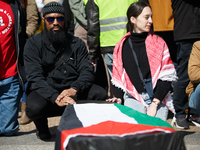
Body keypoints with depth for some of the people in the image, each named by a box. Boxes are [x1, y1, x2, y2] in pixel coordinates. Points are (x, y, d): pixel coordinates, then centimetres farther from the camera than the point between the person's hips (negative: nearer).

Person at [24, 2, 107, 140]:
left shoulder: (76, 43, 7)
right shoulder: (33, 44, -2)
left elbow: (87, 70, -4)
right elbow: (35, 77, -14)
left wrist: (74, 89, -26)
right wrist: (55, 97, -31)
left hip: (71, 90, 3)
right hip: (45, 91, -2)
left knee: (100, 94, -23)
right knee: (34, 107, -35)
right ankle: (42, 127, 5)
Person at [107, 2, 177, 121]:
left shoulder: (159, 43, 4)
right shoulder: (121, 47, 8)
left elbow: (167, 76, -2)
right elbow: (118, 77, 15)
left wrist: (155, 103, -11)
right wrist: (118, 98, -3)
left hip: (158, 98, 0)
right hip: (133, 98, 0)